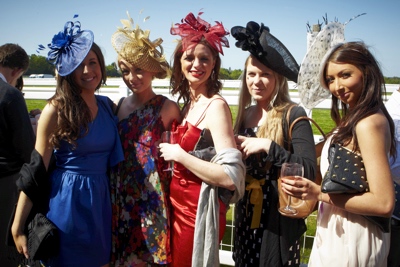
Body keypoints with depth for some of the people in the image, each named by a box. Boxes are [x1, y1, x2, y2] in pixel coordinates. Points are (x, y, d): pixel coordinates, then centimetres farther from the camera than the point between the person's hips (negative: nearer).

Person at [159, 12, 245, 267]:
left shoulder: (216, 105, -19)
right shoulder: (189, 102, 6)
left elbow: (231, 177, -27)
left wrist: (179, 154, -21)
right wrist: (175, 153, 3)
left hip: (199, 208, -8)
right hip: (178, 203, 8)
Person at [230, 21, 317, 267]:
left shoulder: (293, 115, -13)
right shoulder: (245, 114, 5)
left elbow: (309, 170, -21)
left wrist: (268, 146, -27)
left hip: (280, 216, -6)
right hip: (247, 213, 6)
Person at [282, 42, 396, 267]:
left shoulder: (369, 122, -21)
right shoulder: (354, 118, 6)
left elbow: (384, 203, -24)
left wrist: (319, 193, -24)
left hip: (351, 238, -9)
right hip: (339, 232, 9)